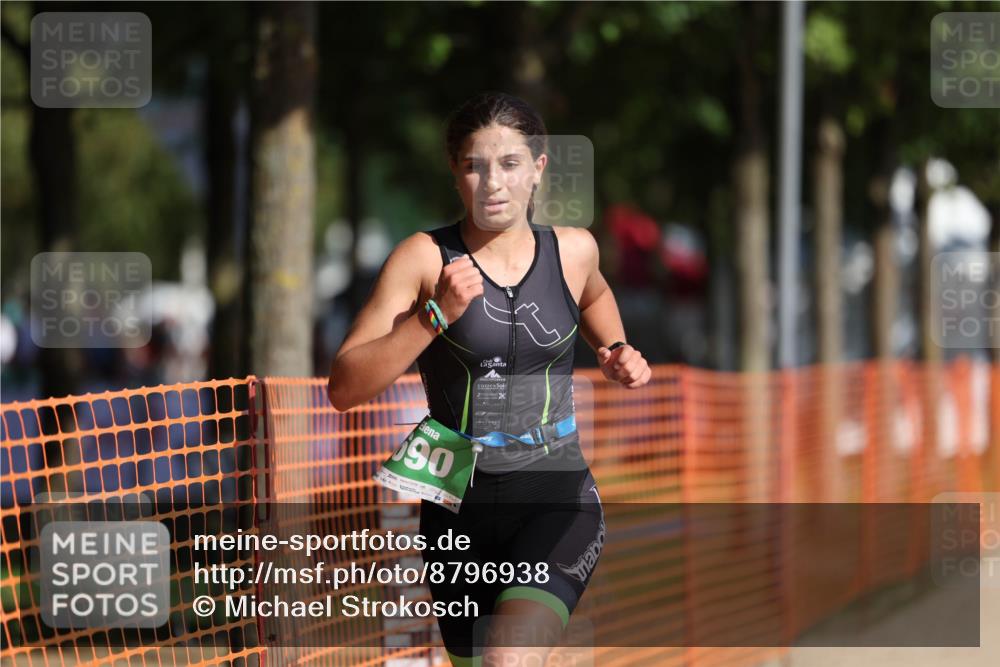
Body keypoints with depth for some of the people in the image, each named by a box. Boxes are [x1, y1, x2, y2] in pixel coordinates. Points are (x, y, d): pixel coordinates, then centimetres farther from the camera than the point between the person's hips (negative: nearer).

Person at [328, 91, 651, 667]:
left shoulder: (574, 250, 2)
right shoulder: (424, 259, -8)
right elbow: (344, 388, -14)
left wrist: (617, 354, 10)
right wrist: (435, 315, -23)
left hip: (558, 498, -1)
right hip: (461, 507, 1)